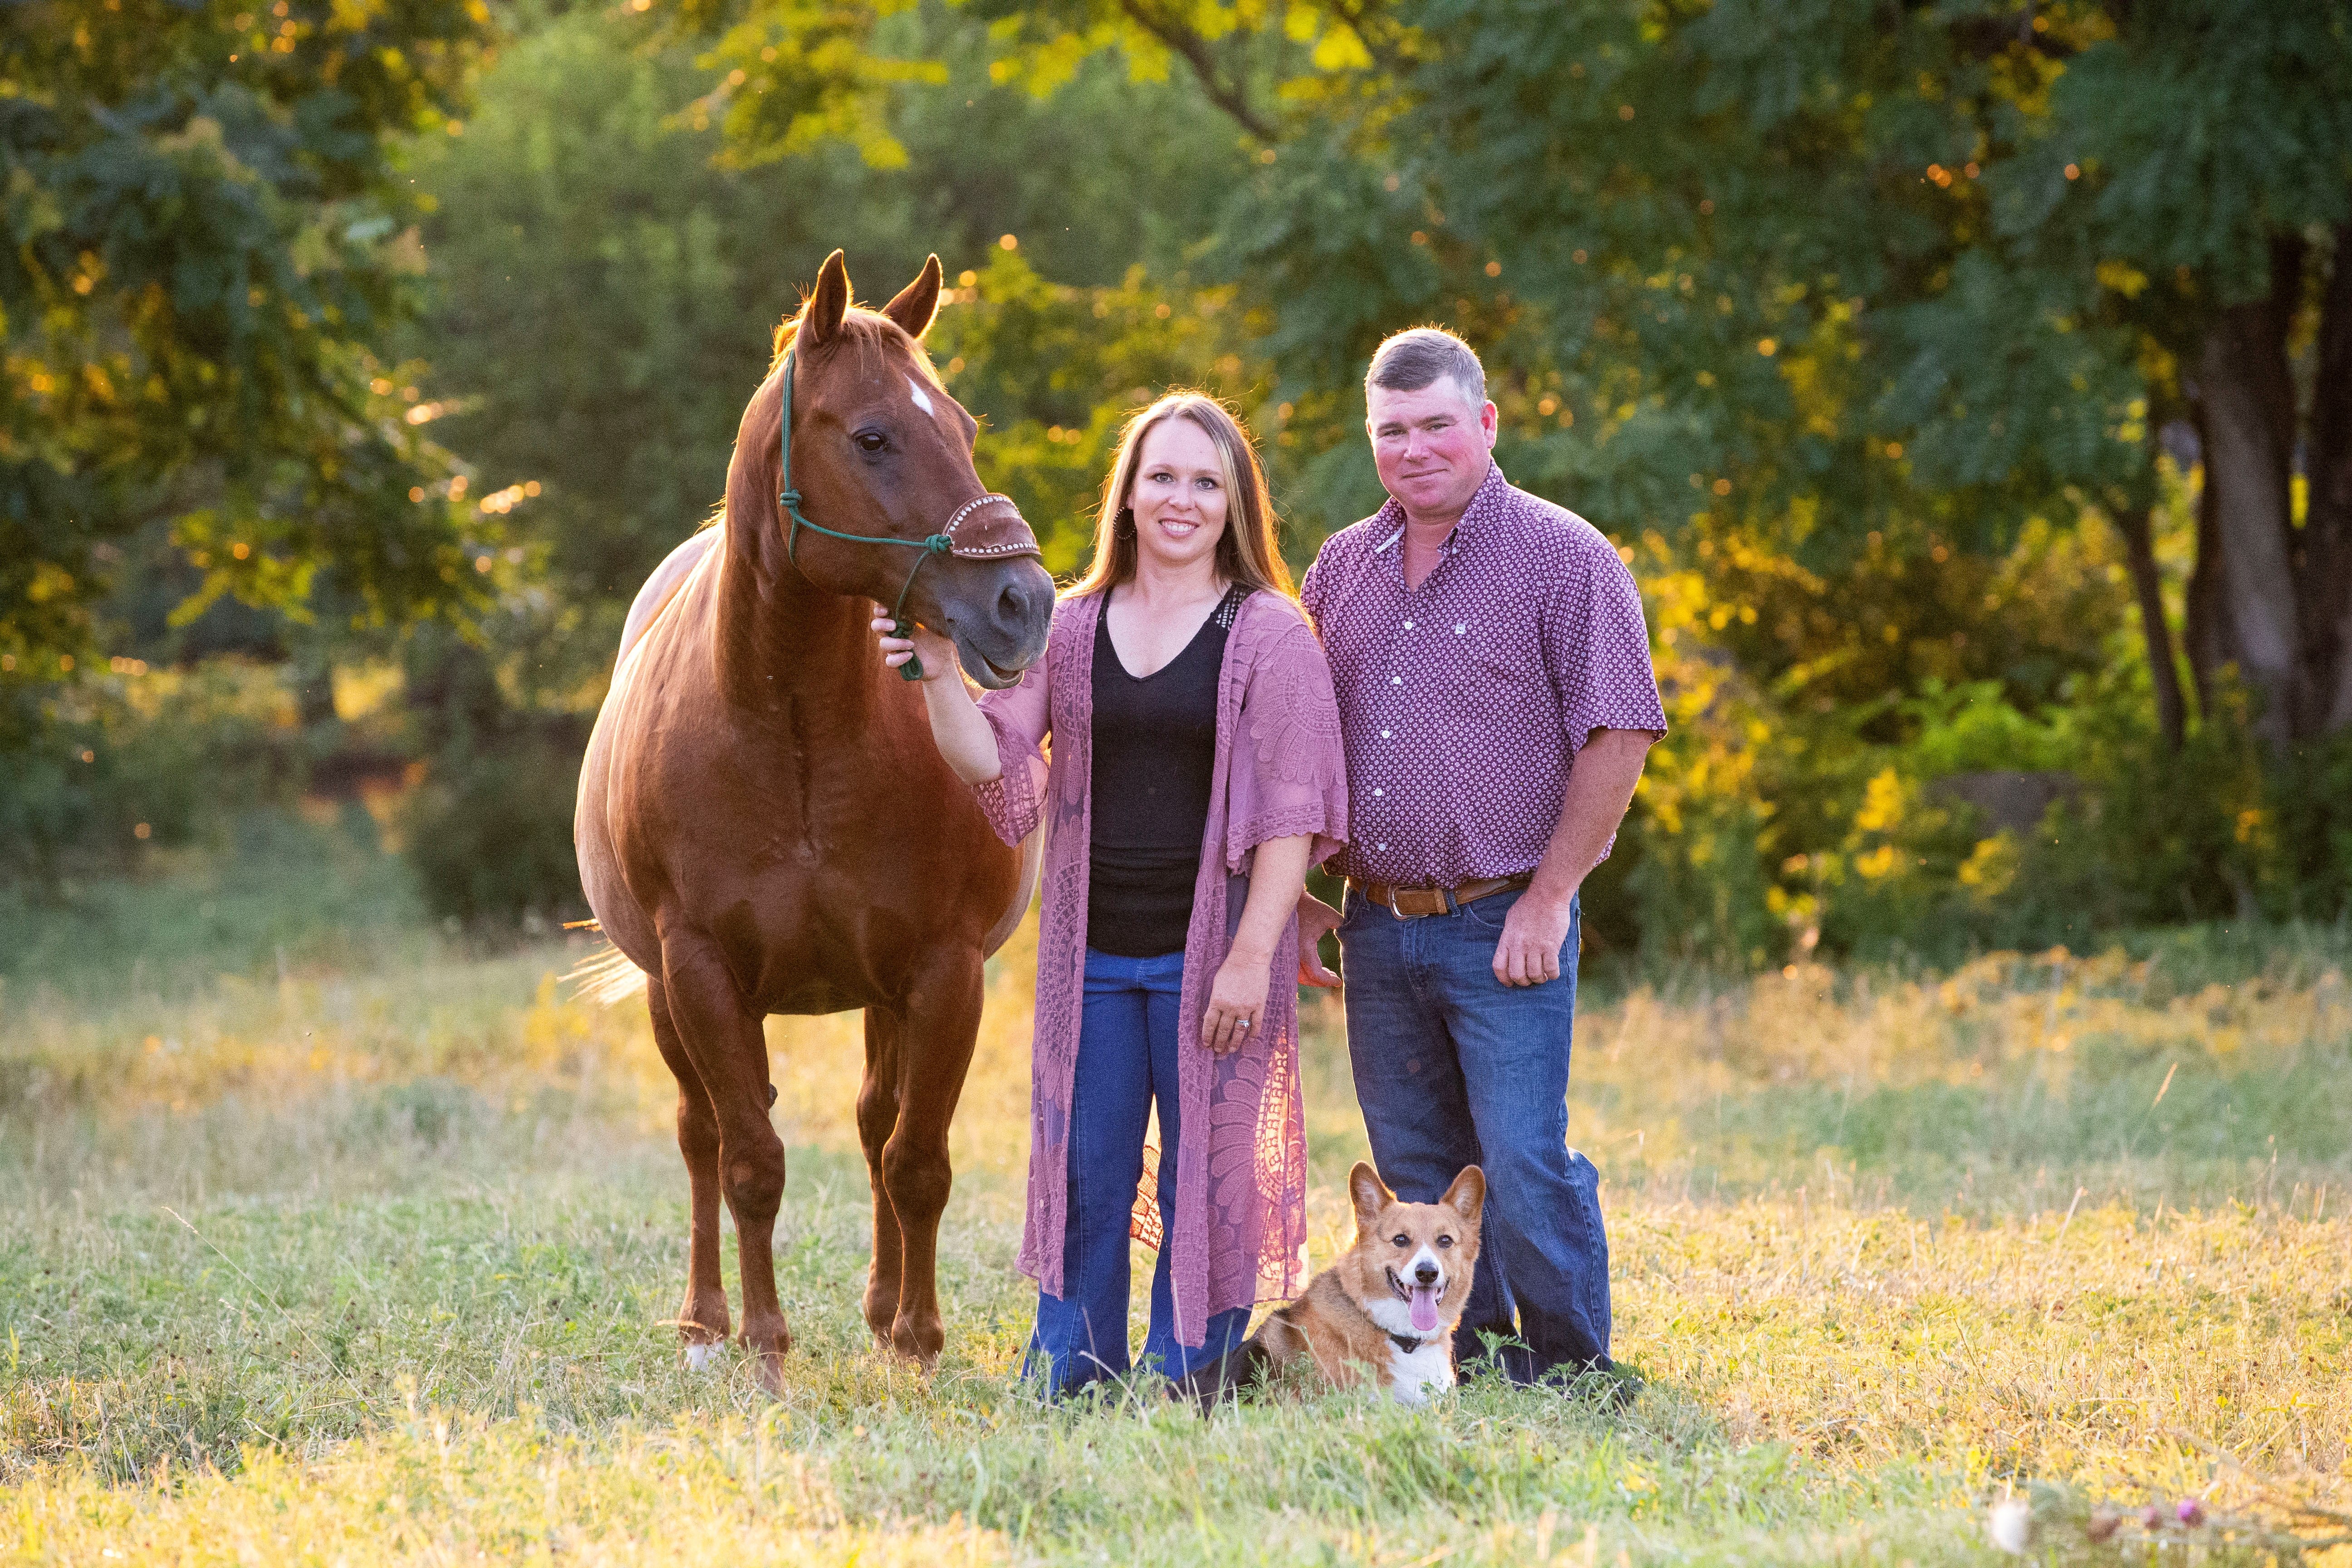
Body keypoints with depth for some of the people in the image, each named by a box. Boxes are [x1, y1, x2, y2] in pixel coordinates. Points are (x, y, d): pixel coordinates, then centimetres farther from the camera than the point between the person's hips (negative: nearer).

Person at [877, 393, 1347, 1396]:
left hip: (1208, 956, -3)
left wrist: (1250, 957, -14)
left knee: (1207, 1175, 2)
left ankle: (1185, 1383, 12)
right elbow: (994, 764, 4)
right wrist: (938, 674, -13)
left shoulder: (1271, 636, -3)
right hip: (1091, 954, 3)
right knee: (1082, 1171, 8)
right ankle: (1068, 1382, 19)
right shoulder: (1069, 629, 9)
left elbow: (1291, 814, -7)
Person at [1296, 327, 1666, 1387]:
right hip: (1377, 927, 5)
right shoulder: (1340, 570, 12)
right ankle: (1470, 1370, 19)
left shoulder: (1564, 560, -5)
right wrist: (1298, 894, 9)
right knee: (1418, 1178, 9)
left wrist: (1547, 899, -13)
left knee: (1524, 1168, -9)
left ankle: (1575, 1381, 4)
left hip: (1502, 927, -5)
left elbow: (1617, 737, -9)